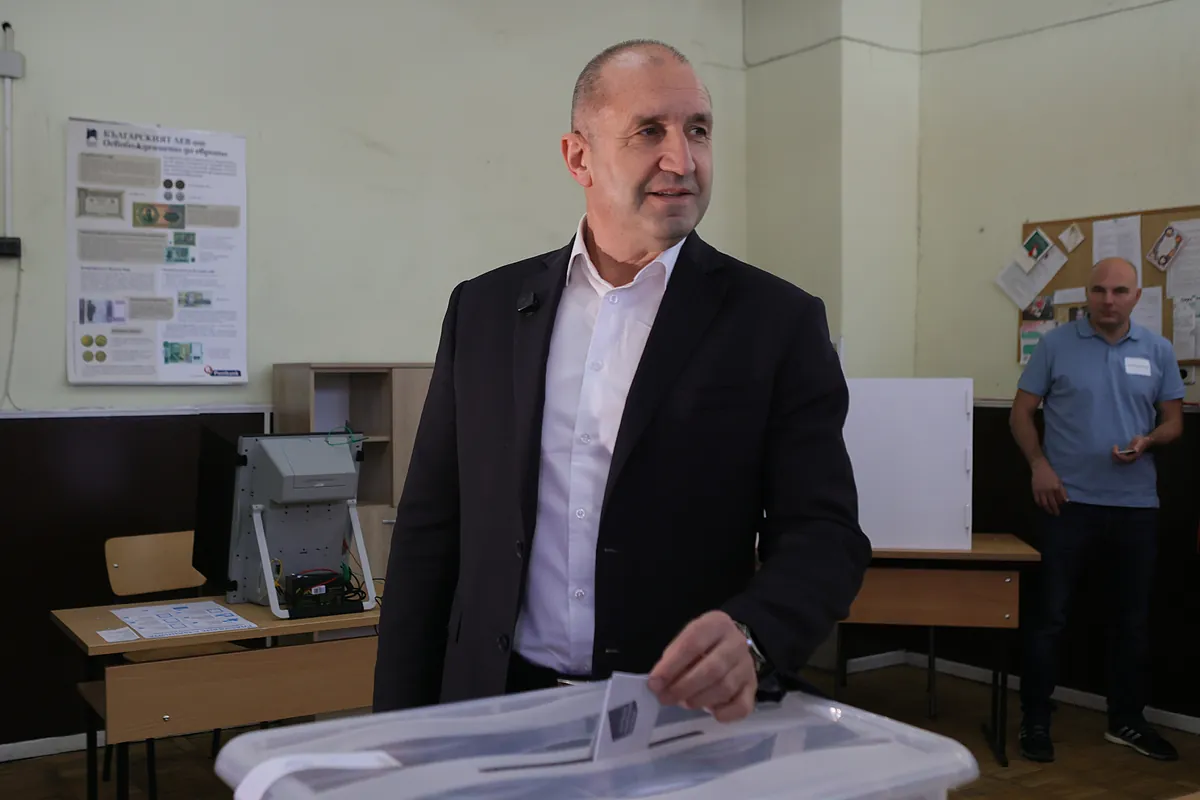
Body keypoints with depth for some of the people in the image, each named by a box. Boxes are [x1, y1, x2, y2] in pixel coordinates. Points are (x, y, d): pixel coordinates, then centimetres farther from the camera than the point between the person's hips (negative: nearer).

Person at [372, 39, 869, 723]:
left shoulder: (778, 324, -5)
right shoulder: (485, 309, 3)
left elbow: (825, 536, -8)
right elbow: (430, 530, 5)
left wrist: (749, 636, -29)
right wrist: (400, 731, 3)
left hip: (686, 720, -2)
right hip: (494, 715, 2)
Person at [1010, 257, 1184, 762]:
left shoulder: (1158, 351, 6)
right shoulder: (1055, 345, -1)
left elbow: (1174, 421, 10)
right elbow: (1022, 412, 2)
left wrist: (1148, 442, -12)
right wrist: (1039, 464, -12)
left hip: (1136, 504, 3)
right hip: (1069, 500, -3)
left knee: (1132, 618, 12)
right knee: (1050, 615, 1)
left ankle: (1126, 720, 27)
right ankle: (1035, 719, 12)